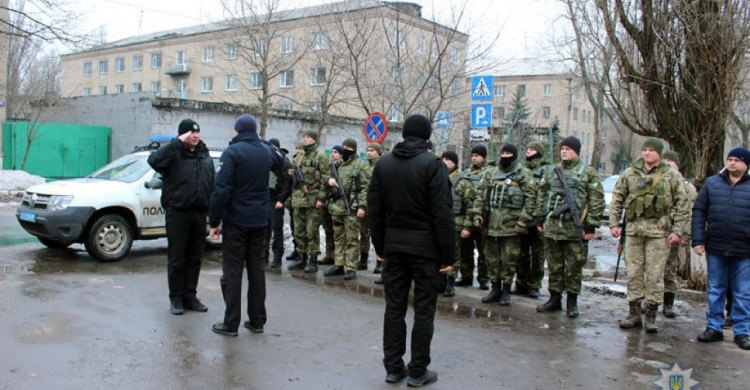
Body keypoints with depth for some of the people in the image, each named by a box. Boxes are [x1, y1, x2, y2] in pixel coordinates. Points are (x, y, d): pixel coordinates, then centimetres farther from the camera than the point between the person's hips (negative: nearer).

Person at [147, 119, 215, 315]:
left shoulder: (205, 155, 12)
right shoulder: (174, 153, -5)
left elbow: (212, 183, 14)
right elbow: (154, 161, -26)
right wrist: (177, 143, -24)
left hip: (199, 214, 5)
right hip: (177, 213, -5)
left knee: (195, 258, 10)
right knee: (176, 258, 3)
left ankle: (190, 296, 20)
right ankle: (176, 298, 13)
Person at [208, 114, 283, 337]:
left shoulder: (232, 151, -11)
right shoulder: (265, 150, 7)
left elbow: (222, 189, -17)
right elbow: (280, 162, 32)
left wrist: (214, 221, -10)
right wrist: (262, 142, 27)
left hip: (236, 220, -5)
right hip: (259, 220, 5)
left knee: (232, 271, 0)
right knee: (257, 269, 10)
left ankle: (231, 324, 4)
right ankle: (257, 321, 15)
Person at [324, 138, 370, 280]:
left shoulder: (360, 165, -4)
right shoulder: (337, 164, 17)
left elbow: (366, 187, -10)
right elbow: (329, 178, 27)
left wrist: (362, 206, -17)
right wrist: (330, 180, 2)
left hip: (352, 208, -7)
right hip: (336, 207, 7)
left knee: (352, 239, -2)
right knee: (339, 237, 13)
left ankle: (351, 268, 1)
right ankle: (339, 265, 21)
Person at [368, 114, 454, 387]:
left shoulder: (383, 164, 6)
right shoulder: (432, 164, -10)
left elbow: (374, 209, 8)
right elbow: (442, 213, -13)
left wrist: (379, 246, 16)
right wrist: (447, 254, -8)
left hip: (394, 245, 5)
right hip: (425, 246, -5)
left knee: (394, 307, 11)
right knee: (423, 310, 5)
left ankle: (393, 367, 19)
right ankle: (418, 372, 12)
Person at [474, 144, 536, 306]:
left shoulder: (523, 174, 0)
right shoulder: (490, 174, 14)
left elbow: (530, 198, -7)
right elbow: (480, 195, 14)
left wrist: (523, 220, -14)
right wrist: (478, 214, 3)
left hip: (511, 224, -5)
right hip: (491, 224, 5)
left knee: (508, 259, 2)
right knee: (491, 258, 10)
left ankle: (506, 291, 14)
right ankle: (495, 289, 22)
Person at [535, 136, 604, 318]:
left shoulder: (588, 172, 0)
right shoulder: (551, 172, 12)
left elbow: (597, 200, -4)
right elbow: (541, 195, 16)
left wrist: (591, 225, -9)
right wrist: (540, 219, 10)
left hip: (575, 229, -4)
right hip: (552, 227, 4)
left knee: (574, 267, 4)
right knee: (554, 266, 11)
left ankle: (572, 302, 15)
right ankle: (554, 299, 22)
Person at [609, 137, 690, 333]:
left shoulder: (672, 175, 2)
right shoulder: (630, 173, 8)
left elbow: (682, 205, 1)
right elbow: (617, 200, 11)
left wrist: (678, 230, -6)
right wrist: (614, 223, 3)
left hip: (659, 230, -2)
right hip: (634, 229, 3)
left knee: (655, 274, 1)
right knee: (633, 272, 7)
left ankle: (651, 316, 13)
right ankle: (634, 313, 17)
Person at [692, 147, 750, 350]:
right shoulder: (712, 183, 5)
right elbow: (699, 212, 4)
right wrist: (697, 240, -3)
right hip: (715, 249, 1)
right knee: (715, 291, 11)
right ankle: (714, 328, 20)